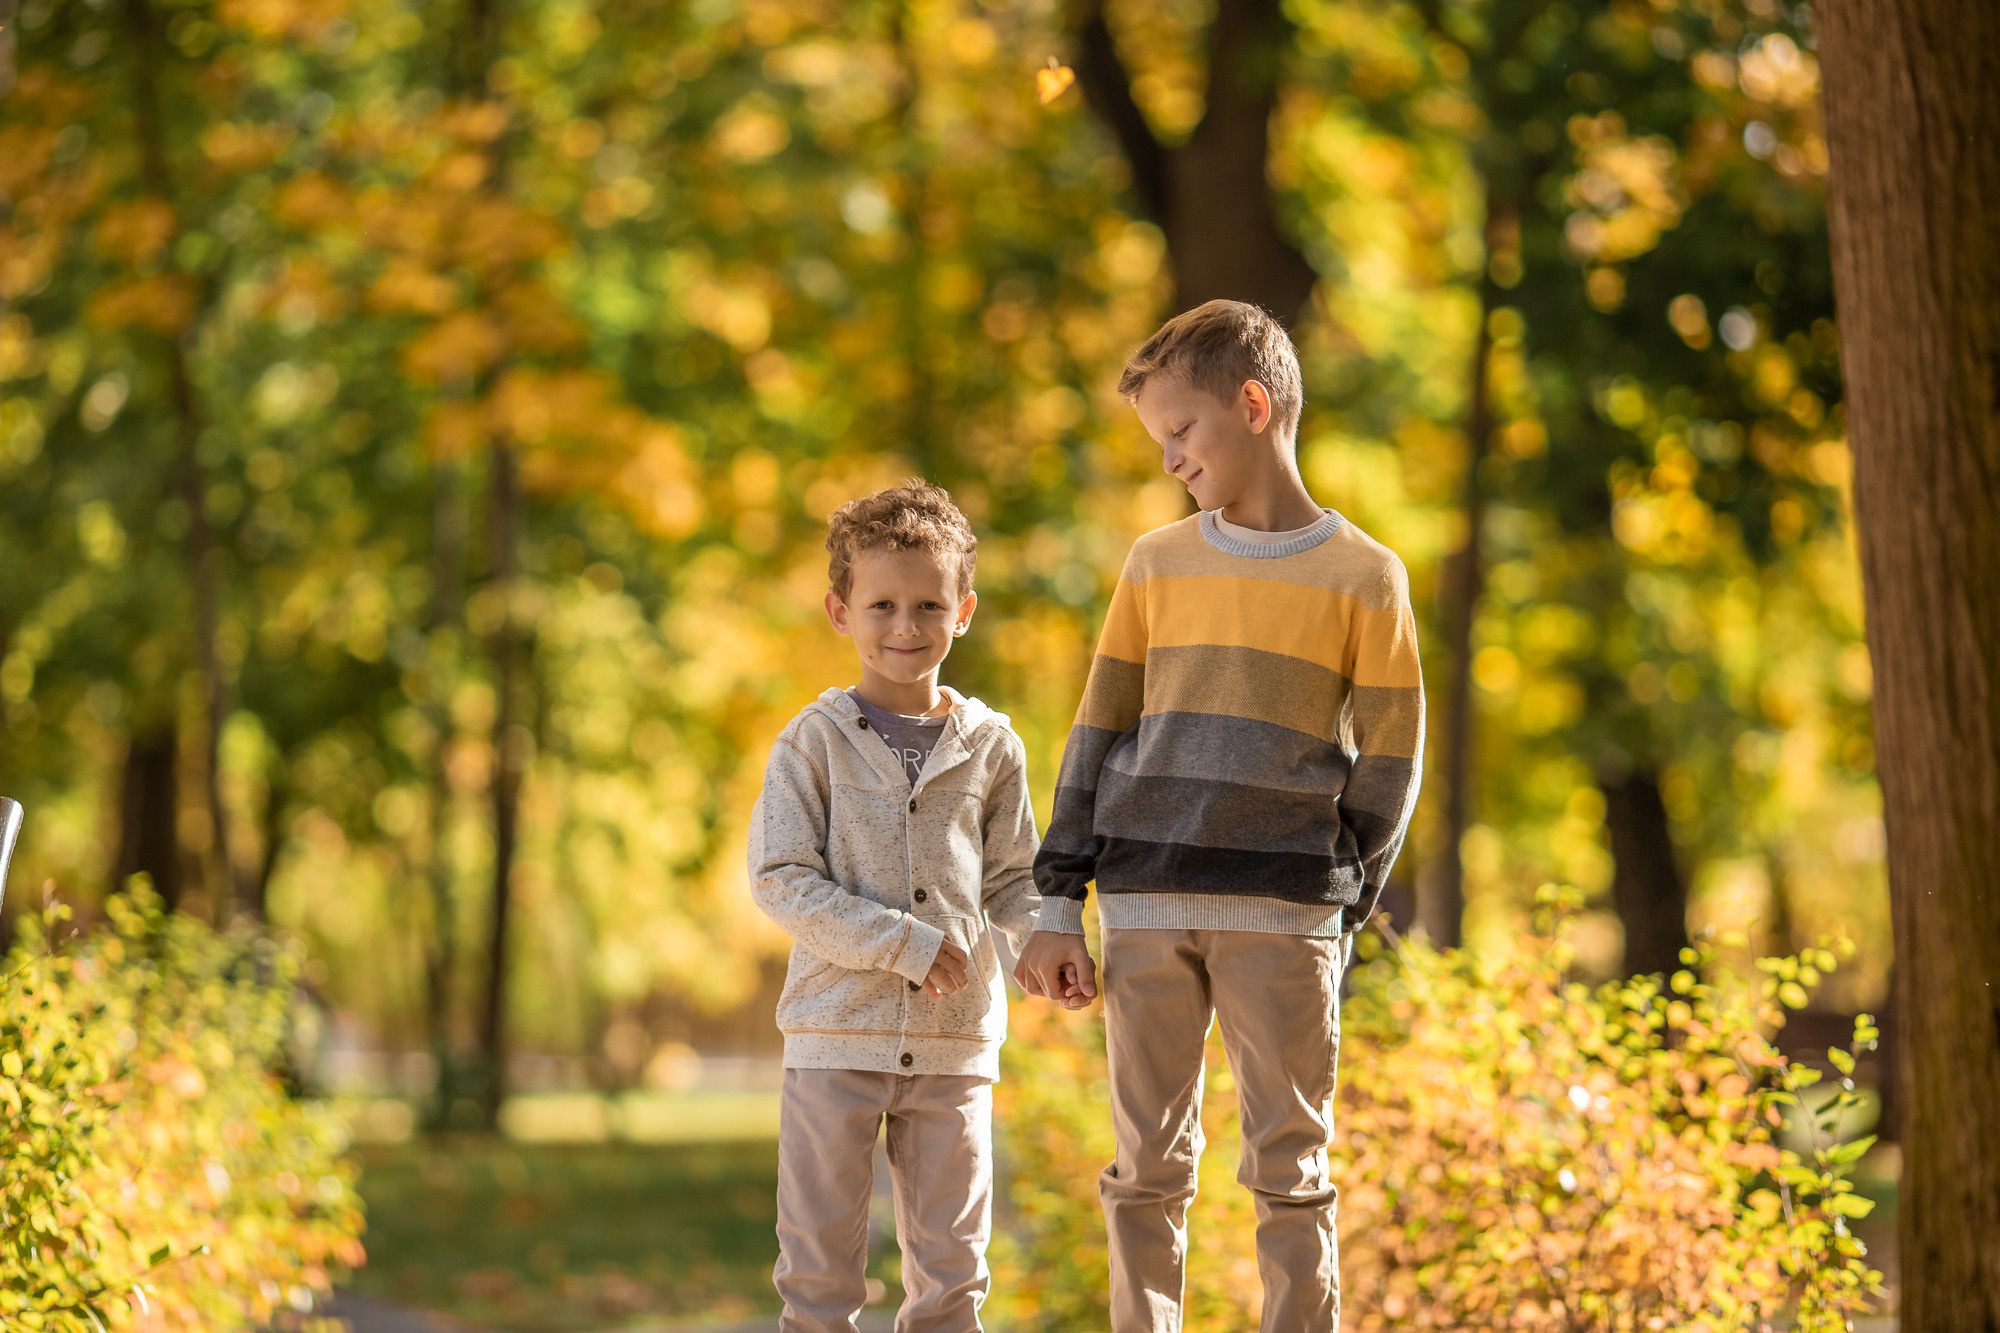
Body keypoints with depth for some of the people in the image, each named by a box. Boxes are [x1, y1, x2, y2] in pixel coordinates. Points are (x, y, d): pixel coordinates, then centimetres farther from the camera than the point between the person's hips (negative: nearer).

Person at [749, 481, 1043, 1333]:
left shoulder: (990, 746, 6)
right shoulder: (815, 742, -3)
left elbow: (1011, 880, 12)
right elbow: (782, 879, -8)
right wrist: (901, 943, -17)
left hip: (954, 1039, 2)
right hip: (838, 1031, -2)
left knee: (950, 1263, 8)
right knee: (820, 1262, 2)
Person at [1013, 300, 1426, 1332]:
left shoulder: (1364, 576, 2)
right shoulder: (1157, 564, 12)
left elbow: (1388, 761, 3)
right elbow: (1097, 735, 12)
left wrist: (1343, 911, -5)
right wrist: (1059, 906, 6)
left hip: (1284, 916, -3)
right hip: (1146, 907, 3)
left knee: (1290, 1168, -2)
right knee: (1147, 1164, 4)